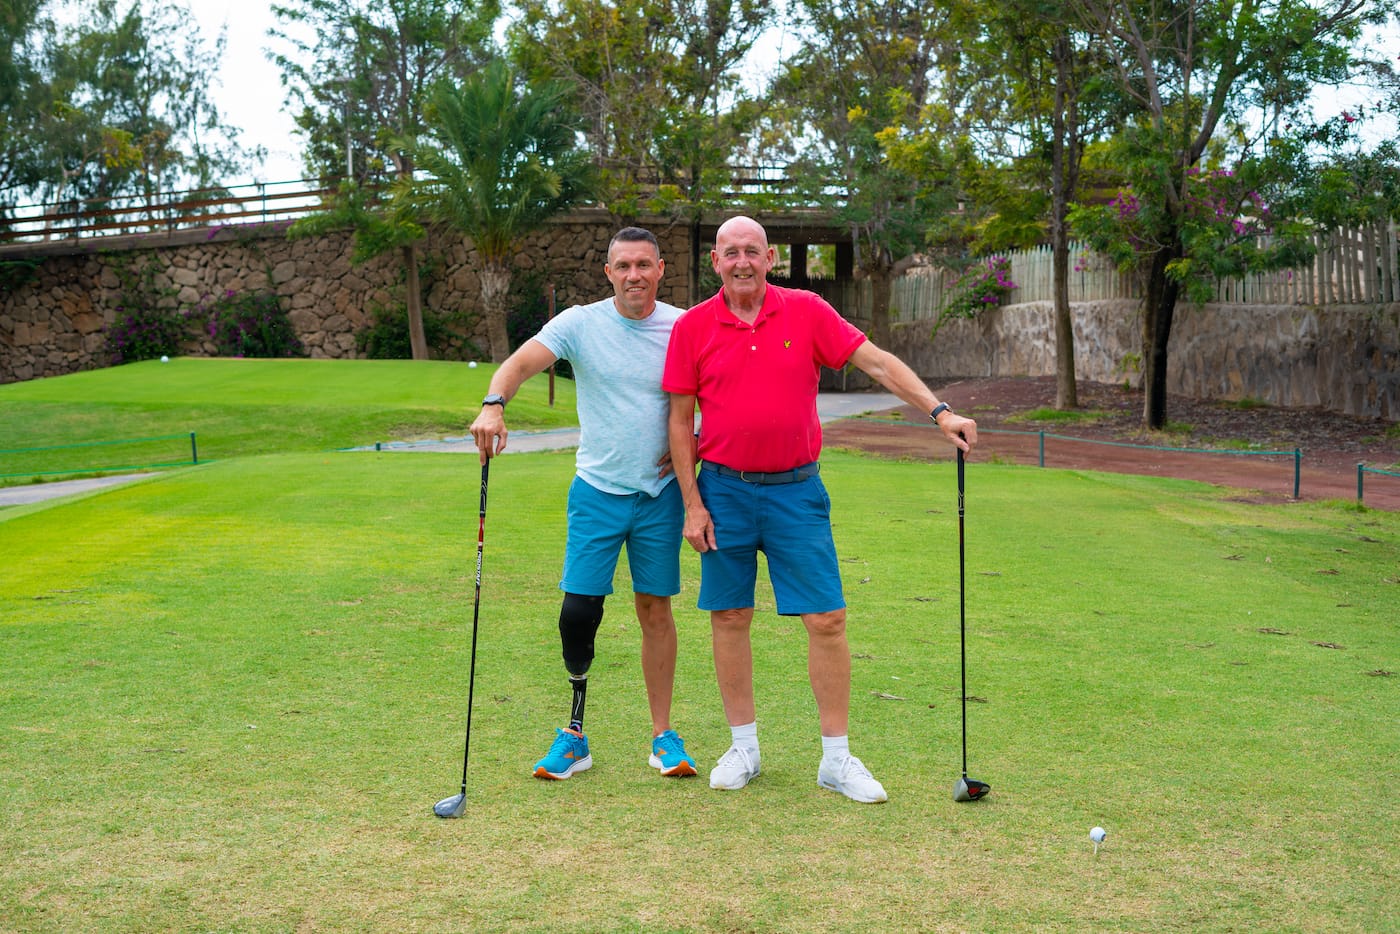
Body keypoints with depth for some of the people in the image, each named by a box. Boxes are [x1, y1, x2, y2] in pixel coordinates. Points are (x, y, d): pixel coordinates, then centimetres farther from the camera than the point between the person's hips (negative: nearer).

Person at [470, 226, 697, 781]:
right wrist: (494, 405, -37)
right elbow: (521, 362, -17)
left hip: (660, 492, 1)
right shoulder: (580, 323, -4)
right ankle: (574, 733, 11)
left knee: (655, 609, 5)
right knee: (578, 611, -5)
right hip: (597, 490, -1)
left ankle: (663, 735, 16)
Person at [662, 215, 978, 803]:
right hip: (724, 491, 1)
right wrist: (692, 505, -2)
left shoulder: (807, 312, 0)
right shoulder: (692, 328, 0)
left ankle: (836, 758, 8)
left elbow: (877, 362, -2)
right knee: (729, 618, 6)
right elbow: (680, 421, 3)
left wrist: (938, 411, -13)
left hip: (796, 490, 0)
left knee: (826, 619, -3)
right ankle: (743, 748, 22)